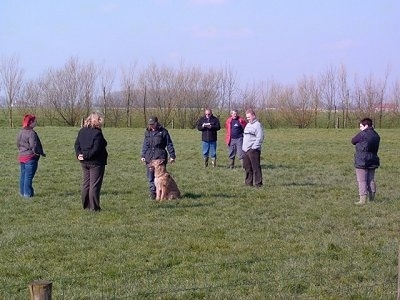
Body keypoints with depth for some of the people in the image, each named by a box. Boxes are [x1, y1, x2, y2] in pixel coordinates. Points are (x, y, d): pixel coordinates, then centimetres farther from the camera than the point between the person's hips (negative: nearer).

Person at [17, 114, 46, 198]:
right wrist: (42, 153, -7)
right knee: (29, 176, -3)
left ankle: (22, 192, 22)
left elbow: (18, 144, 15)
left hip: (21, 156, 8)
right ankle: (28, 193, 0)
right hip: (30, 157, -8)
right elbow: (34, 146, -20)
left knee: (23, 175, 15)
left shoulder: (21, 132, 8)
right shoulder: (31, 133, -19)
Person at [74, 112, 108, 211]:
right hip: (96, 162, -7)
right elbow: (96, 149, -22)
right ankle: (94, 207, 1)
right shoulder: (97, 133, -17)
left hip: (84, 162, 7)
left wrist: (79, 154, -2)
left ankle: (85, 205, 20)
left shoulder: (82, 131, 7)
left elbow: (77, 144, 9)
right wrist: (86, 156, -14)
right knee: (95, 185, -2)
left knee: (86, 183, 15)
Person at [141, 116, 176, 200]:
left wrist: (172, 155, -3)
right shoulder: (147, 132, 14)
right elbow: (145, 145, 20)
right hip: (149, 157, 4)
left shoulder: (163, 132, 0)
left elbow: (169, 144, 1)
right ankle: (152, 193, 9)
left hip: (160, 157, -4)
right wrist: (143, 155, 12)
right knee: (150, 176, 2)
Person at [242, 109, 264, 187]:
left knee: (256, 167, -7)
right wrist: (243, 147, 19)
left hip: (253, 150, -9)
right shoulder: (248, 125, 20)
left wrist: (254, 147, -18)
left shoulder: (257, 125, -8)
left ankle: (258, 183, -4)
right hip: (246, 150, 9)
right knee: (247, 167, 12)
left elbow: (260, 138, -16)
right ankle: (248, 182, 20)